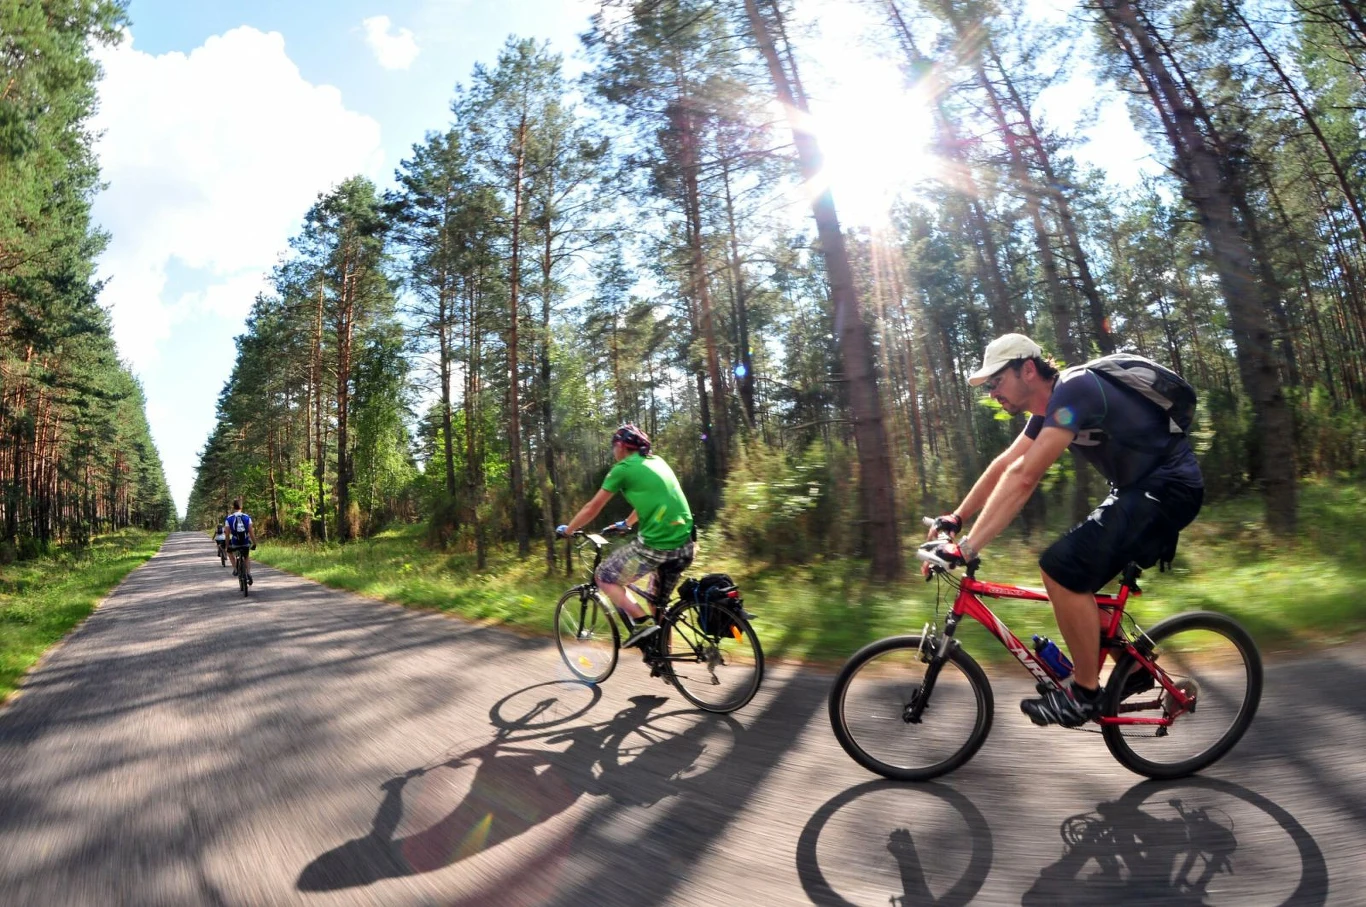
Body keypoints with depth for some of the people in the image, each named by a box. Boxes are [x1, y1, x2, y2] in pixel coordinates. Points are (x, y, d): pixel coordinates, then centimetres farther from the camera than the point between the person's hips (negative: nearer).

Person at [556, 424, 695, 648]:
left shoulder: (623, 468, 0)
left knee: (605, 577, 13)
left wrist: (567, 530, 22)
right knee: (660, 601, 26)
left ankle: (642, 622, -2)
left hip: (656, 544, -7)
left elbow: (593, 508, 6)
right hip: (684, 543, 8)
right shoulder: (657, 461, 21)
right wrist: (627, 524, 50)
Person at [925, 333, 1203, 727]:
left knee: (1063, 569, -21)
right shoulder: (1051, 405, 6)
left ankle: (1085, 694, -4)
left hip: (1167, 487, -10)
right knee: (1067, 576, 9)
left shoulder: (1073, 388, -24)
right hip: (1139, 488, 10)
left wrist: (967, 547, -34)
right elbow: (1005, 465, 11)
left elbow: (1023, 477, -33)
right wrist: (955, 518, 8)